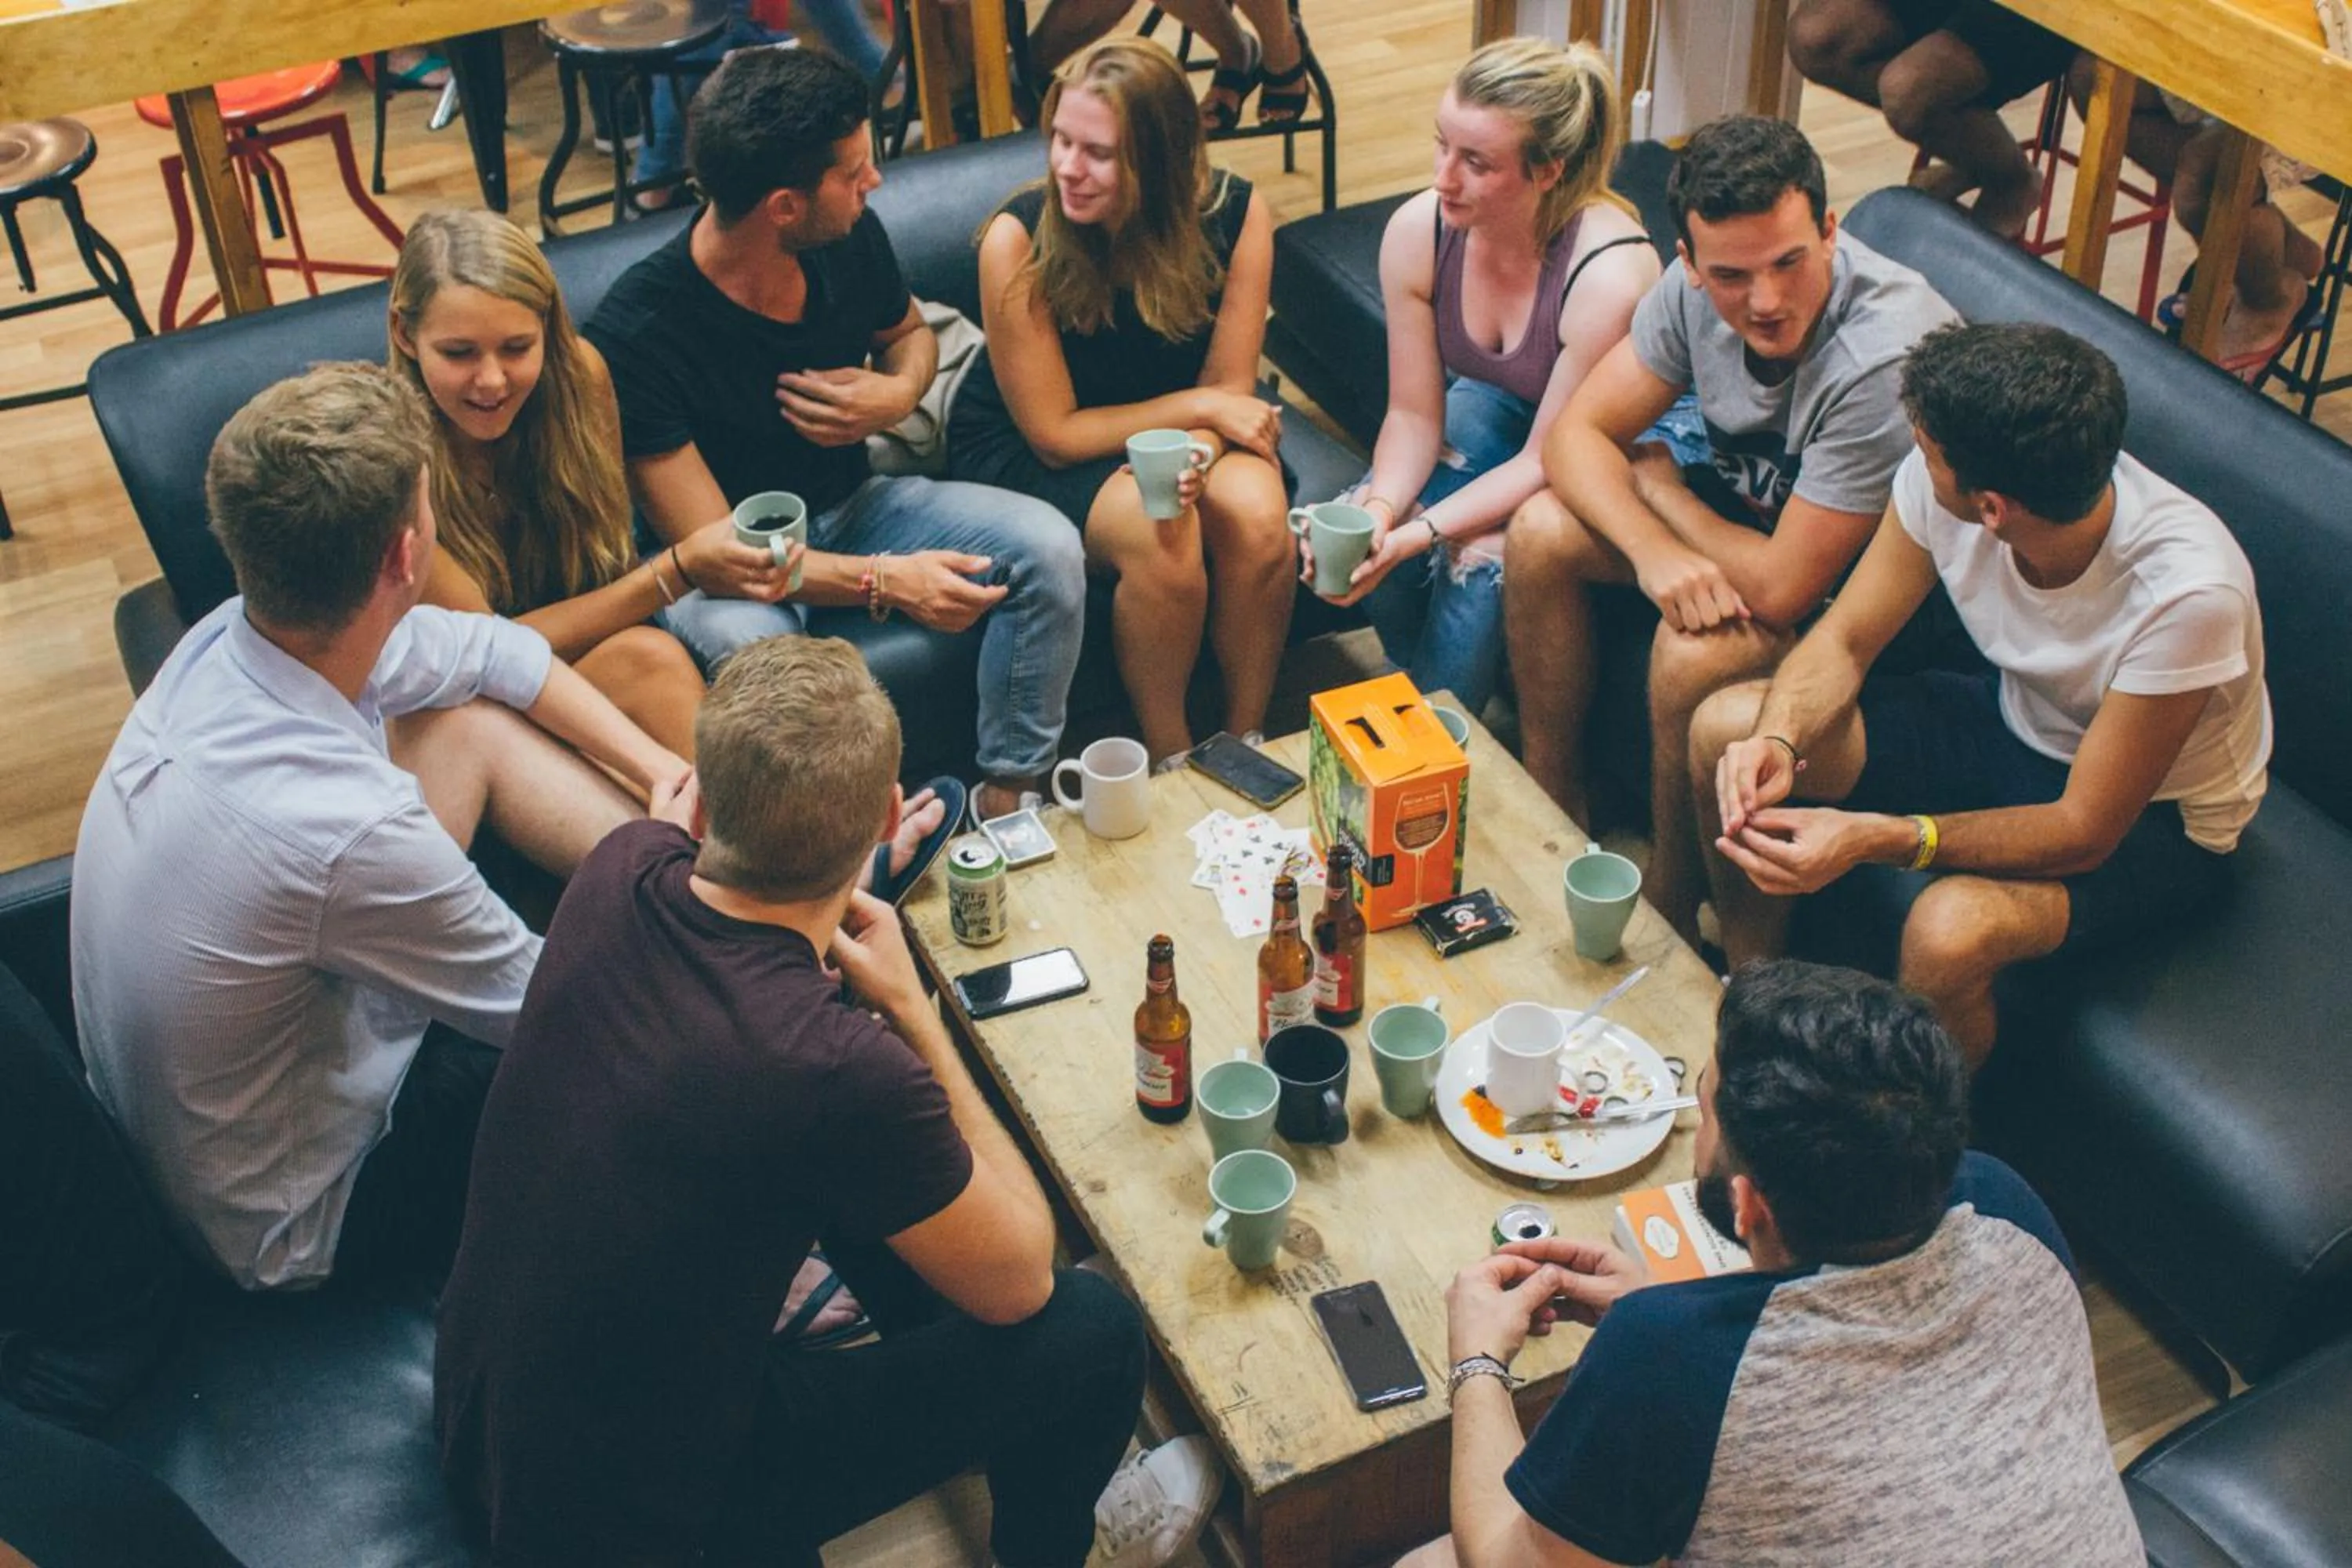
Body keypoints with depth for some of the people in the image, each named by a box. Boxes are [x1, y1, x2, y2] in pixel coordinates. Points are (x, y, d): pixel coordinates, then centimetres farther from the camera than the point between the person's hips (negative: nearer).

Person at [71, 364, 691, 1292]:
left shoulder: (224, 641, -15)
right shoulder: (342, 826, -38)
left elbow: (491, 651, 3)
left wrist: (658, 767, -1)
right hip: (300, 1229, -7)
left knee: (474, 723, 4)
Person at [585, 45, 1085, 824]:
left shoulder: (850, 240, -11)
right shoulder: (634, 336, -28)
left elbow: (909, 332, 14)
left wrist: (898, 393, -11)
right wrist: (884, 580, -39)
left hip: (852, 507, 6)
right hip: (729, 565, -5)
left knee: (1046, 545, -17)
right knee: (751, 644, -40)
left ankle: (1008, 796, -6)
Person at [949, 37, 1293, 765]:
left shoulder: (1235, 215, -17)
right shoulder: (1019, 238, -25)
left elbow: (1229, 390, -9)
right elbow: (1055, 434, -18)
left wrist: (1192, 454, -32)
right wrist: (1200, 408, -22)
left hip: (1172, 424, 3)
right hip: (1022, 446, -3)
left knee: (1258, 515, -28)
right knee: (1159, 540, -32)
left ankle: (1245, 740, -5)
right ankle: (1170, 762, -9)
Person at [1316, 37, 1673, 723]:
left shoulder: (1609, 275, -34)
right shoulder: (1417, 230, -20)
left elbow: (1547, 460, -26)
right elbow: (1414, 415, -12)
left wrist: (1418, 534, -36)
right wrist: (1381, 508, -32)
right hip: (1492, 407, 5)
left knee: (1482, 558, -29)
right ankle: (1419, 686, 5)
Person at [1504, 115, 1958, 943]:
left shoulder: (1883, 360, -37)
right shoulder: (1697, 286, -17)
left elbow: (1782, 591, -33)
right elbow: (1576, 435, -10)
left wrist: (1657, 482, -17)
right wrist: (1654, 549, -30)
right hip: (1762, 508, 7)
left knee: (1697, 651, -31)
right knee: (1541, 532, -6)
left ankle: (1669, 915, -6)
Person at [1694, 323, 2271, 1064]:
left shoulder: (2186, 591, -36)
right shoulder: (1936, 484, -22)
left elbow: (2084, 831, -29)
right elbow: (1843, 642, -8)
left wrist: (1874, 838, -41)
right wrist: (1778, 741, -30)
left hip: (2154, 816, -6)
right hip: (2016, 720, 6)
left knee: (1949, 929, -35)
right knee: (1725, 729, -9)